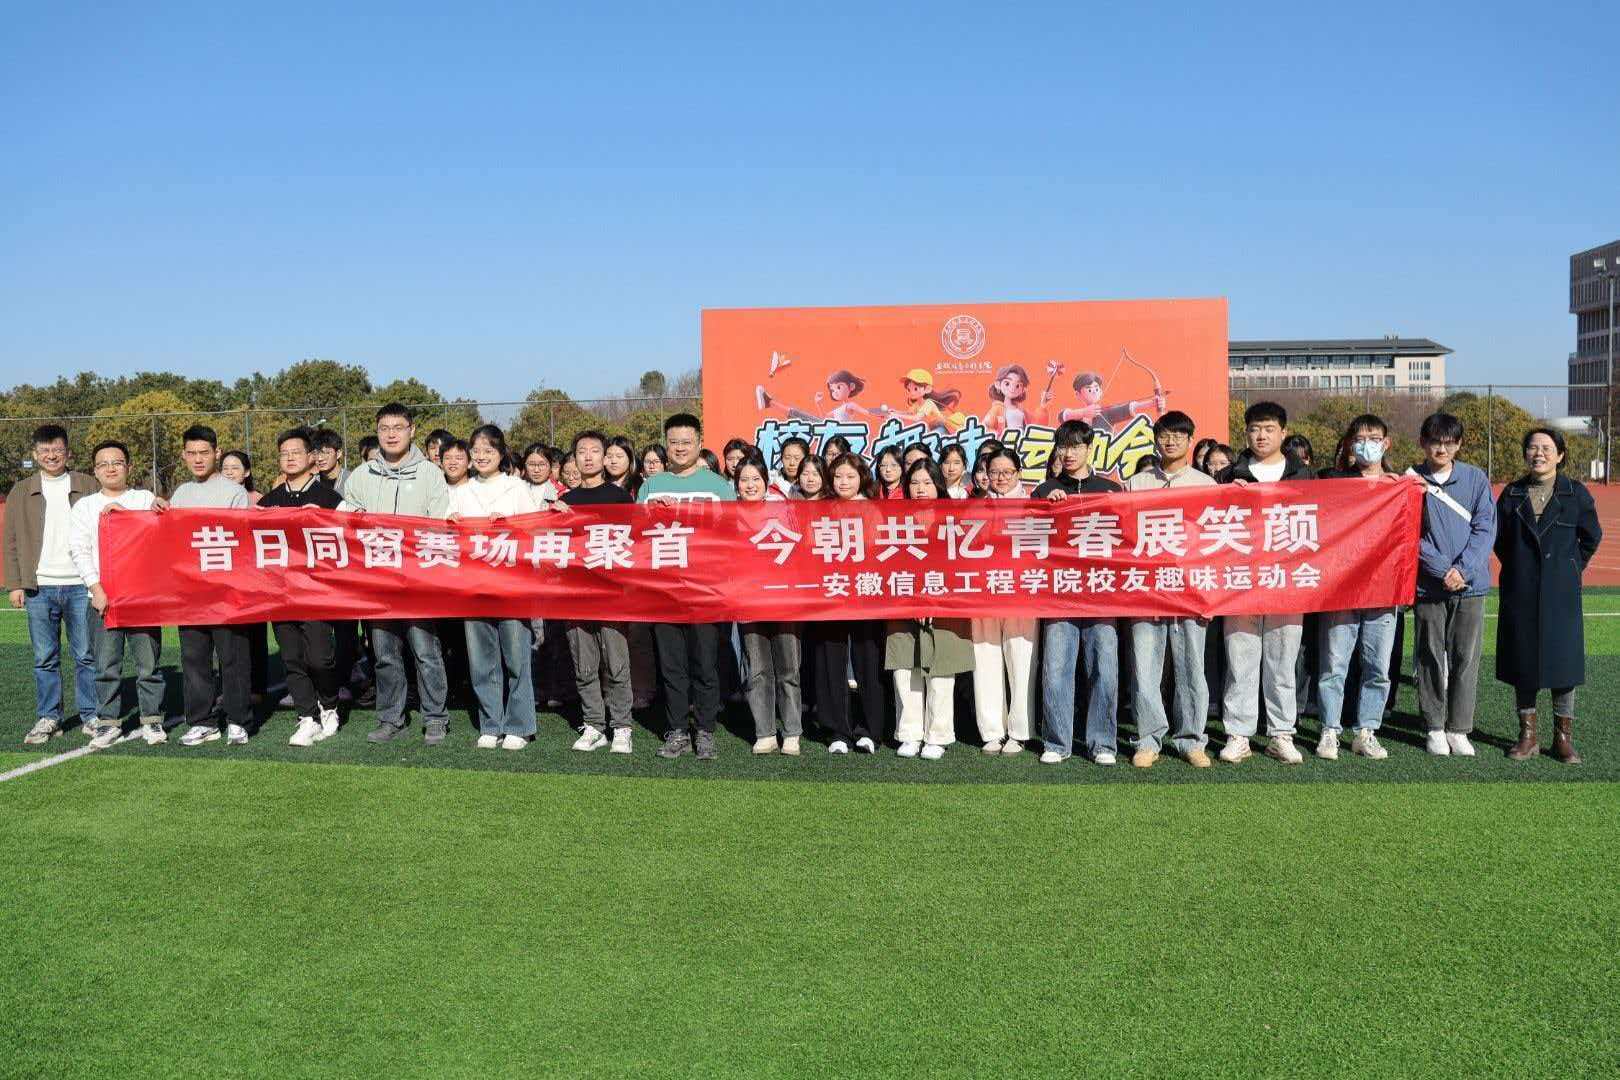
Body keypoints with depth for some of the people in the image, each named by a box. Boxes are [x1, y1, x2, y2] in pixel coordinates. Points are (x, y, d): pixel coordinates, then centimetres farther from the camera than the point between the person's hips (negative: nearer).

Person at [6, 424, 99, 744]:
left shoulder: (88, 487, 7)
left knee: (86, 655, 2)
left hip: (81, 586, -1)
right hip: (39, 587, 2)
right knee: (45, 658, 6)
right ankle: (48, 718, 15)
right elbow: (12, 541, 11)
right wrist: (15, 584, 3)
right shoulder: (21, 492, 11)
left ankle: (91, 716, 11)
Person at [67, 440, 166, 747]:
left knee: (148, 661, -1)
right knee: (106, 664, 2)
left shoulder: (146, 500, 12)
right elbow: (79, 550, 4)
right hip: (102, 596, 1)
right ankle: (108, 722, 11)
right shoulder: (84, 506, 13)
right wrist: (96, 589, -6)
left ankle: (152, 720, 8)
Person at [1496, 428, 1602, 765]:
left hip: (1561, 592, -1)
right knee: (1522, 660, 4)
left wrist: (1572, 568, 9)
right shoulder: (1512, 494, 4)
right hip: (1519, 593, 1)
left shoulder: (1576, 493, 0)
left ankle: (1563, 737, 12)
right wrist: (1518, 567, 11)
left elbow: (1592, 537, 10)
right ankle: (1528, 734, 15)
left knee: (1562, 659, 0)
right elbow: (1499, 538, 14)